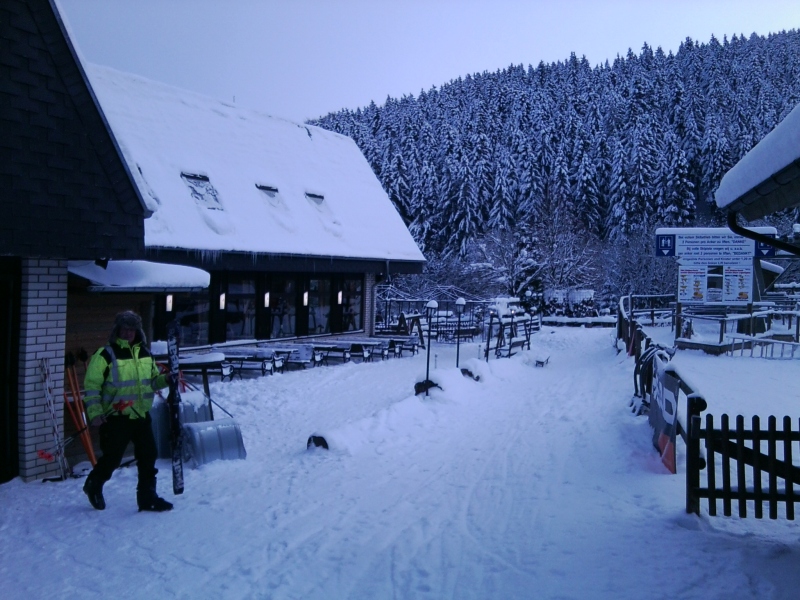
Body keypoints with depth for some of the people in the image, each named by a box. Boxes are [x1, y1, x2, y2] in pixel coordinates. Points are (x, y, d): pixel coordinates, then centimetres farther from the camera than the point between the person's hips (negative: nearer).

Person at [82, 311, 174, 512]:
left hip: (142, 415, 5)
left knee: (149, 456, 3)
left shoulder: (145, 354, 9)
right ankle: (93, 486, 35)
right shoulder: (105, 355, -9)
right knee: (112, 458, 6)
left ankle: (148, 498, 15)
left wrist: (165, 380, -1)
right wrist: (95, 413, -17)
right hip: (116, 418, -5)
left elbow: (152, 381, 20)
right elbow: (91, 385, -9)